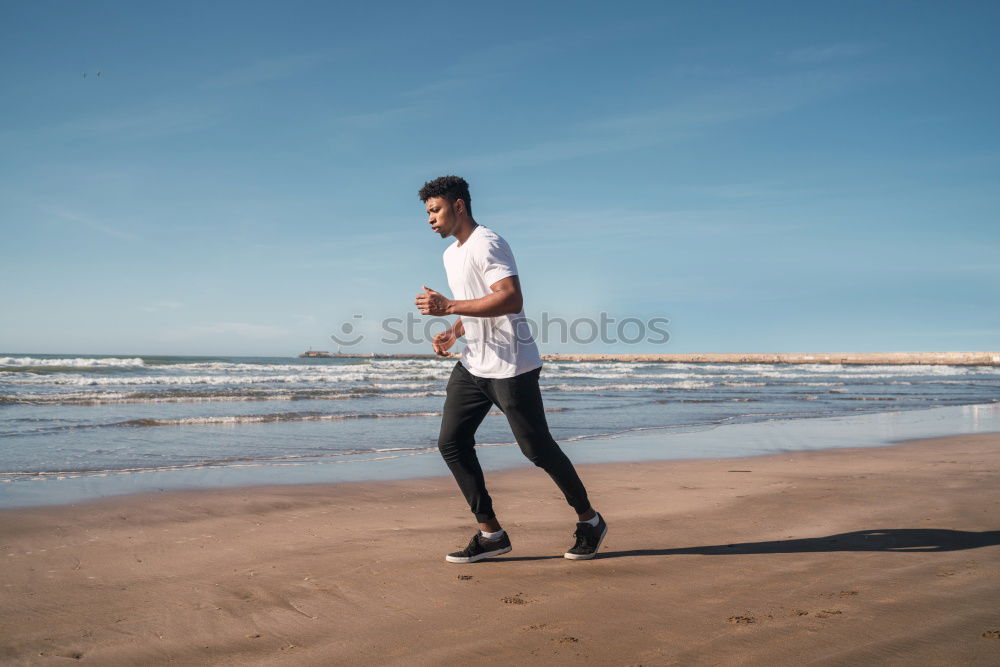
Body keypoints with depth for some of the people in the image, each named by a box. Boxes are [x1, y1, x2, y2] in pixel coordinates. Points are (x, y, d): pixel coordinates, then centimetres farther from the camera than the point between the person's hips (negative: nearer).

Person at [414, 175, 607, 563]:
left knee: (537, 448, -1)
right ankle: (490, 534, 8)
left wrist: (448, 307, -26)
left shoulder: (487, 245, -14)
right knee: (451, 442, 1)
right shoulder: (451, 254, 18)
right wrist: (453, 334, 9)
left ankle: (589, 521, 20)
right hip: (473, 366, 10)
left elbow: (511, 299, -27)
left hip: (511, 367, -9)